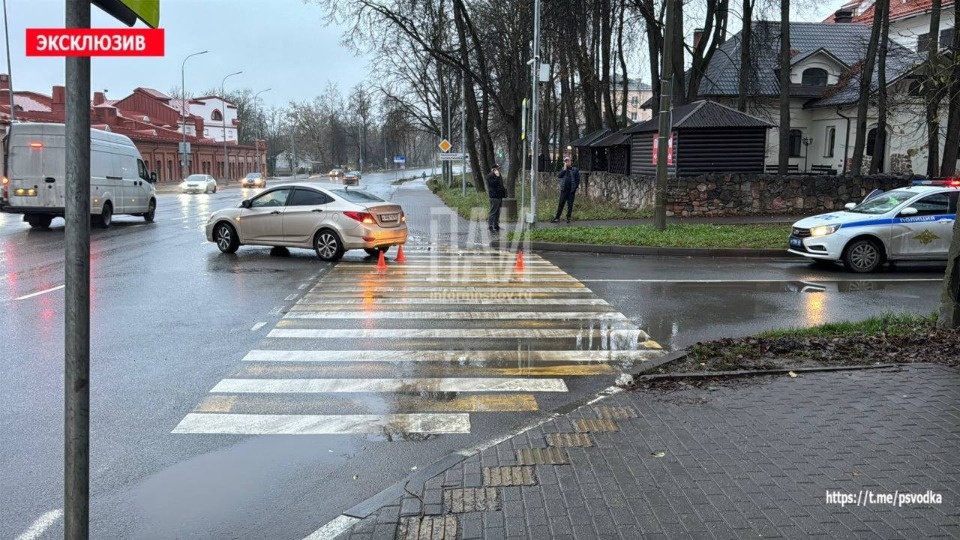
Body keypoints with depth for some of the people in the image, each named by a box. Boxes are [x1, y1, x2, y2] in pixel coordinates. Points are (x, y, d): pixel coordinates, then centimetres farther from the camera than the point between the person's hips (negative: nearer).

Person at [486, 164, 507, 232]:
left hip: (499, 196, 9)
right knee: (493, 212, -10)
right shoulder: (490, 176, -9)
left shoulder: (499, 176, 20)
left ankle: (496, 225, 20)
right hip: (494, 196, -9)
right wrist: (497, 176, -22)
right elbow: (494, 183, -23)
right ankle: (490, 226, -8)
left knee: (497, 212, 13)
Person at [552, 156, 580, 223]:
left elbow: (578, 180, 3)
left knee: (570, 204, 4)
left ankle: (568, 218, 11)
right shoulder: (563, 169, 11)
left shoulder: (575, 170, 4)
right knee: (561, 203, -2)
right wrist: (564, 169, -8)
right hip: (564, 189, 1)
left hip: (571, 190, -1)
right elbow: (559, 176, -3)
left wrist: (575, 188, -4)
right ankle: (557, 218, -1)